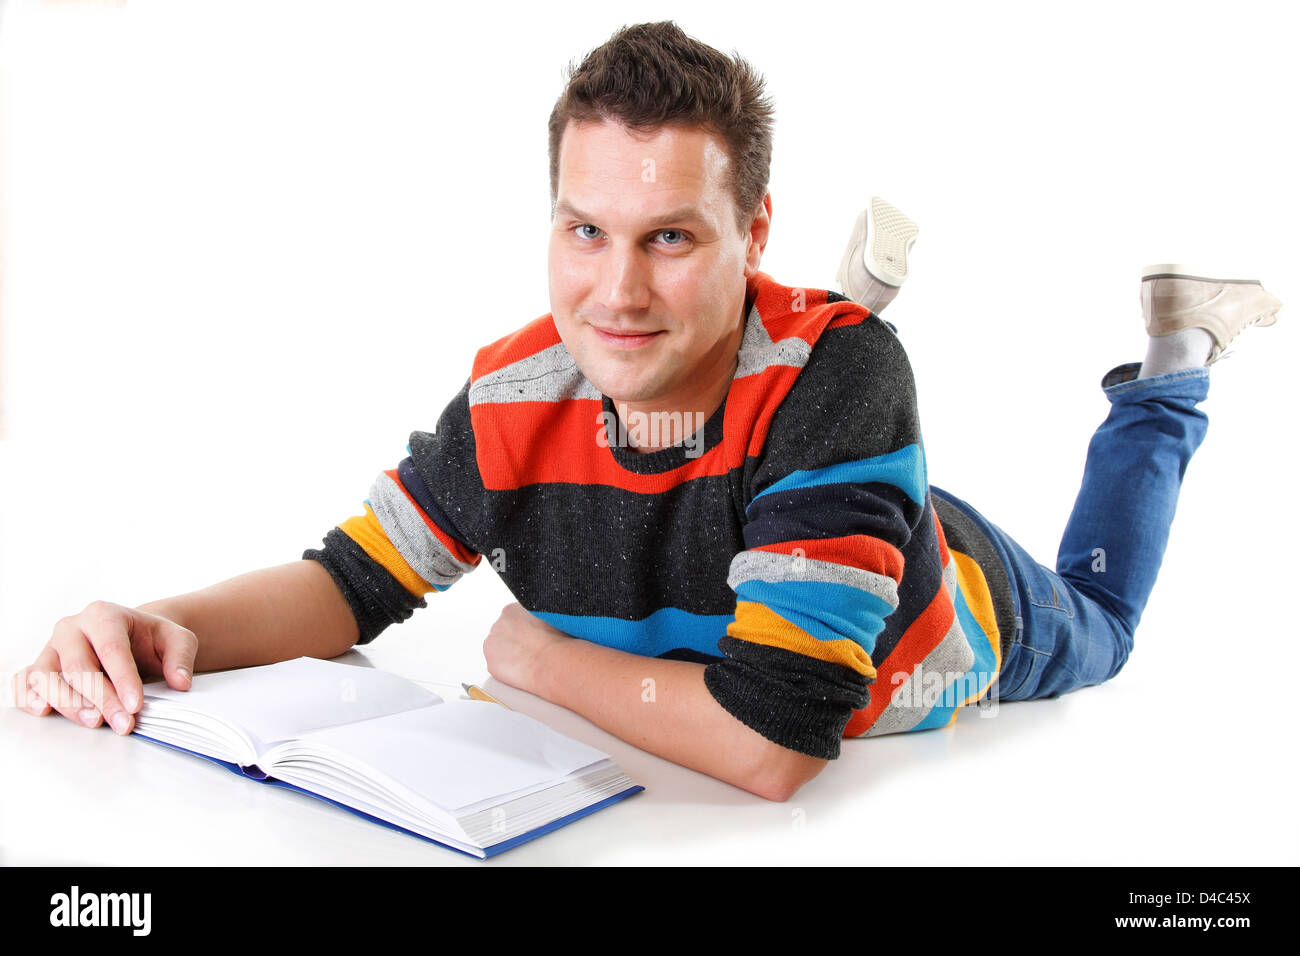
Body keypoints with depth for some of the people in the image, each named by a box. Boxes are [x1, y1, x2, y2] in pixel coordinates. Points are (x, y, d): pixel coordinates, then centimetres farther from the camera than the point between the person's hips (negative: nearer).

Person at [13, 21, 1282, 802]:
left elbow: (773, 739, -51)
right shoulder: (515, 399, -33)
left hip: (959, 618, -2)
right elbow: (353, 577, -20)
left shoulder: (832, 372, -47)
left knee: (1097, 629, 34)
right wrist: (166, 632, -40)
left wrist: (534, 654, -37)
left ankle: (1170, 362, 50)